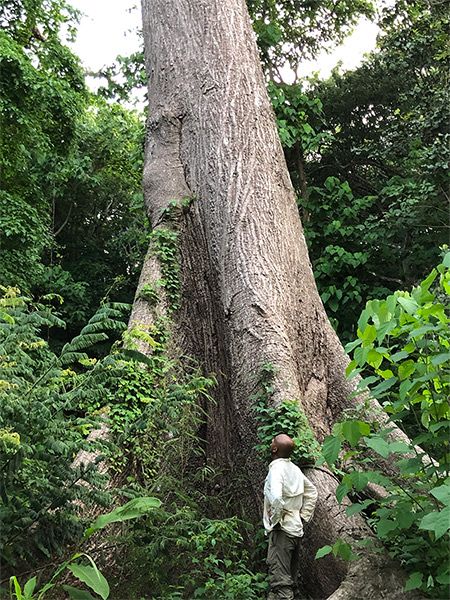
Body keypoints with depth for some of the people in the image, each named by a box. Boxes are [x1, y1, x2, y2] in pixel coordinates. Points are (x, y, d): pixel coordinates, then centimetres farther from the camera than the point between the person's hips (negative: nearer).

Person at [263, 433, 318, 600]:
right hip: (296, 529, 9)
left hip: (281, 530, -9)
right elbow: (312, 493, 19)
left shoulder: (276, 469, -16)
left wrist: (275, 520, -18)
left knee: (280, 582, -9)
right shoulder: (295, 469, 9)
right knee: (292, 578, 16)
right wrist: (303, 516, 16)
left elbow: (276, 497, -32)